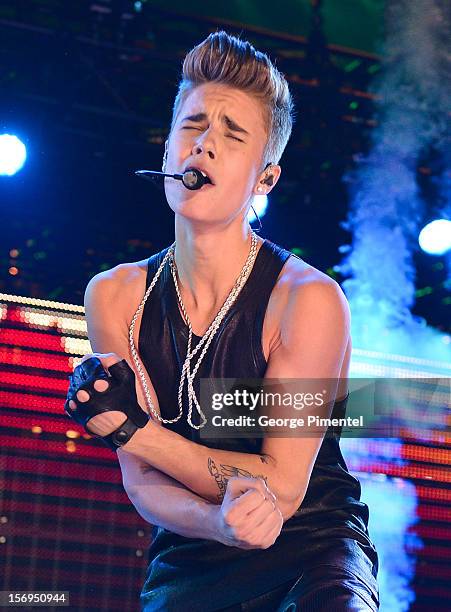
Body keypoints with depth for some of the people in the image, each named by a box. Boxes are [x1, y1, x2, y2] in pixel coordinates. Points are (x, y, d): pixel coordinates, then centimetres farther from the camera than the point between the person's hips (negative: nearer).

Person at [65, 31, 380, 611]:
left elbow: (281, 490, -13)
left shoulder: (307, 298, -14)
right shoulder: (114, 295, -2)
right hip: (190, 560, 5)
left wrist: (128, 426, -19)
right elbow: (141, 480, -5)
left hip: (311, 544, -4)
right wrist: (216, 520, -27)